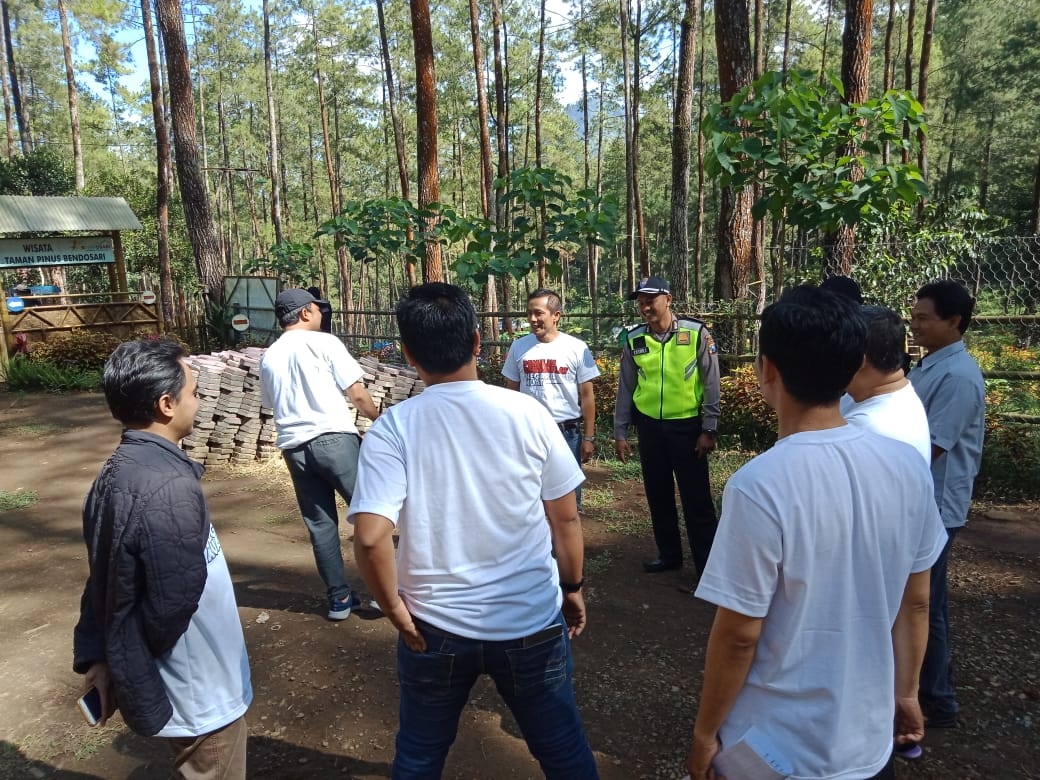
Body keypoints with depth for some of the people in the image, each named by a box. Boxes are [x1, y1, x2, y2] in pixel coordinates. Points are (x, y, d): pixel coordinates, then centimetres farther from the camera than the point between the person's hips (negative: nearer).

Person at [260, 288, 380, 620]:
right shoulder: (324, 343, -3)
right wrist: (380, 420, 12)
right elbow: (357, 394, -4)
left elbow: (272, 404, 21)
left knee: (320, 524, 11)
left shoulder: (268, 358, 13)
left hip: (294, 447, 6)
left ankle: (339, 598, 17)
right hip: (334, 438, -5)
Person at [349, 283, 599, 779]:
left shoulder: (392, 428, -14)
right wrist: (573, 587, 12)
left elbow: (370, 538, -23)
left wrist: (395, 609, -7)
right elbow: (565, 519, -3)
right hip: (532, 621, 1)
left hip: (435, 628, 0)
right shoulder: (527, 413, -10)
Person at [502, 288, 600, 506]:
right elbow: (511, 392, 7)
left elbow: (587, 395, -1)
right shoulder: (518, 346, 1)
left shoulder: (576, 348, -5)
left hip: (568, 432, -1)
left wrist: (589, 437, -2)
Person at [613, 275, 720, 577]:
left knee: (696, 498, 2)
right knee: (658, 495, 14)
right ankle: (669, 554, 32)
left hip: (687, 426, -3)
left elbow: (711, 384, -6)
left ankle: (708, 563, 14)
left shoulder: (696, 333, -9)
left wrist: (709, 430, -7)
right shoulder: (633, 339, -1)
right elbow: (625, 388, 6)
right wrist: (620, 433, 5)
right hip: (650, 427, 4)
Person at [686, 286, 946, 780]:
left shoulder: (760, 487, -28)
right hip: (869, 738, 5)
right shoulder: (908, 467, -10)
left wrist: (704, 733, -5)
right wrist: (905, 692, 17)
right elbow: (915, 603, 1)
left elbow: (738, 635, -20)